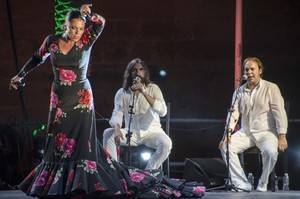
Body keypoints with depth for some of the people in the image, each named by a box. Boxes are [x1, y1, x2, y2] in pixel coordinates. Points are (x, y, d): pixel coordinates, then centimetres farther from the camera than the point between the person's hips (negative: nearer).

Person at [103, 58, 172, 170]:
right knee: (108, 133, -23)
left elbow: (163, 112, -17)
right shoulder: (122, 93, 3)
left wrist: (144, 92, -25)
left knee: (166, 143, -33)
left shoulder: (153, 89, -2)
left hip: (151, 132, -2)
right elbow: (117, 114, -7)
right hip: (131, 133, 2)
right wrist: (117, 128, -32)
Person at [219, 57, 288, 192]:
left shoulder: (271, 88, -2)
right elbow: (234, 112, 2)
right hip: (245, 132, 4)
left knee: (270, 151, -35)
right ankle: (242, 184, -17)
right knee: (226, 146, -19)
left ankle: (262, 186, -16)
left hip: (266, 131, -4)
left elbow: (279, 113, -7)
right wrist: (228, 133, -15)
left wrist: (282, 136, -17)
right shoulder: (239, 92, 10)